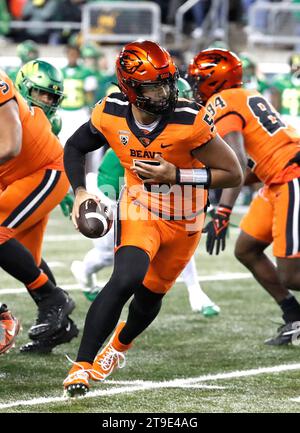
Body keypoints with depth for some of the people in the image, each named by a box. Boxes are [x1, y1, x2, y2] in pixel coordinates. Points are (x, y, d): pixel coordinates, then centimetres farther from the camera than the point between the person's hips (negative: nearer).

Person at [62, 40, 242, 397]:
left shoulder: (189, 120, -27)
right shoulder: (111, 114, -17)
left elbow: (233, 174, -21)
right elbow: (74, 148, 4)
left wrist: (175, 174, -29)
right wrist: (80, 191, -11)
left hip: (183, 222, 0)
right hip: (139, 210, 0)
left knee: (149, 297, 17)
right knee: (126, 280, -27)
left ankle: (120, 344, 52)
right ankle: (82, 365, -18)